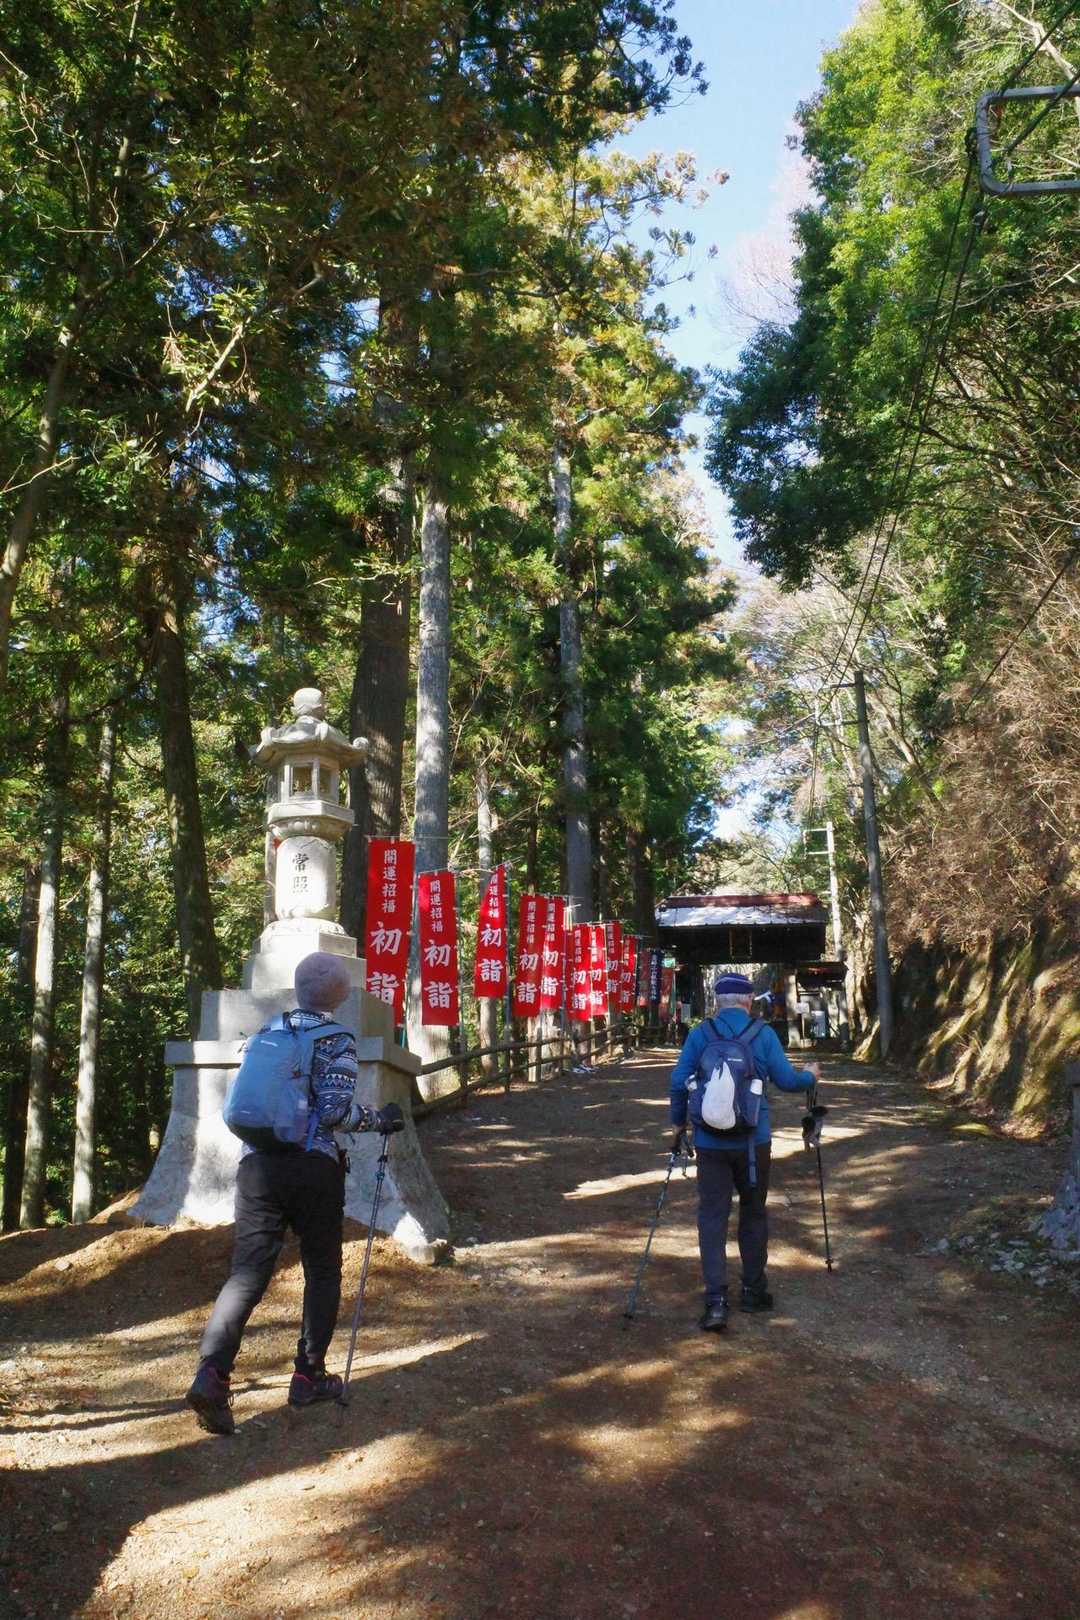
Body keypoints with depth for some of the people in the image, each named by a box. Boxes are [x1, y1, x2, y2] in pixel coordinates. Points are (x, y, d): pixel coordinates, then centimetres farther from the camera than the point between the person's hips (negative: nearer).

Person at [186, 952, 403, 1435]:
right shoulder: (338, 1040, -2)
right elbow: (336, 1110, -12)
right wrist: (381, 1119, 2)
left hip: (256, 1164, 4)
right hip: (313, 1168, -4)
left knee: (247, 1272, 0)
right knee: (322, 1272, 13)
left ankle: (211, 1373, -18)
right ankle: (309, 1376, 17)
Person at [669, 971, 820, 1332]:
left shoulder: (700, 1033, -1)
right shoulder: (763, 1033, -3)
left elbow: (679, 1082, -2)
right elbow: (786, 1079, -3)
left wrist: (679, 1123, 13)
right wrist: (811, 1076, 18)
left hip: (710, 1141, 0)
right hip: (753, 1140, 0)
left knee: (712, 1216, 2)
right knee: (753, 1213, 17)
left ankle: (716, 1300, -8)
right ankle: (753, 1289, 27)